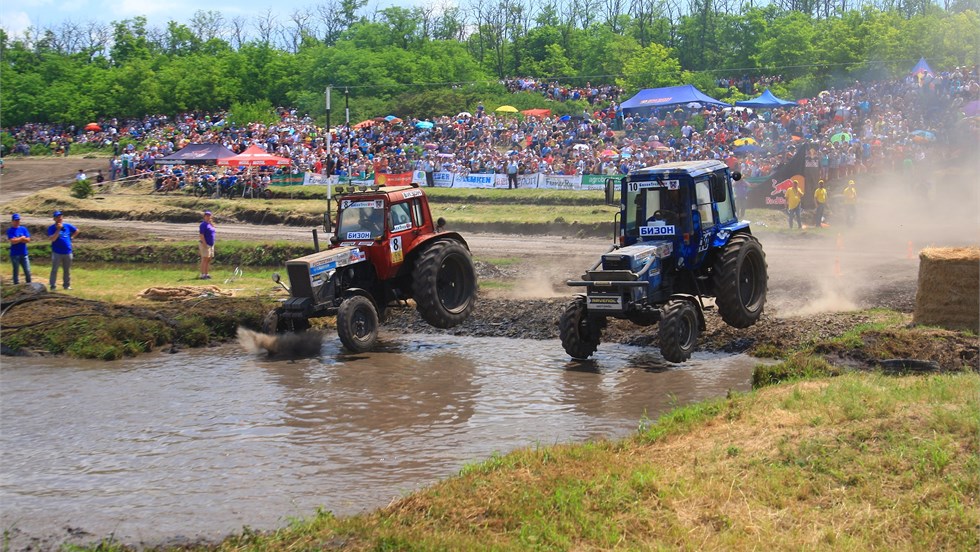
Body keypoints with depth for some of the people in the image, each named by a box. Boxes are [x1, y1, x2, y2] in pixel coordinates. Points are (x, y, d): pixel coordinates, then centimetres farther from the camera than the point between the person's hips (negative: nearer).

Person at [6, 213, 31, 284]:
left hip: (24, 254, 3)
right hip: (15, 254, -3)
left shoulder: (24, 229, 8)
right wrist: (22, 238, -5)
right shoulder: (10, 230, -3)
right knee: (16, 271, 4)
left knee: (28, 271, 4)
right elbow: (12, 241, -16)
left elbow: (28, 240, -1)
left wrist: (17, 239, -10)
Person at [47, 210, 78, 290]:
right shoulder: (52, 228, -7)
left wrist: (71, 237, 9)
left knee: (67, 270, 13)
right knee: (54, 269, -4)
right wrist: (58, 229, -23)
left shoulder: (67, 226, 5)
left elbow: (76, 231, 22)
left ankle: (67, 285, 23)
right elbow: (52, 239, -20)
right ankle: (53, 286, -1)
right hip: (57, 253, -4)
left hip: (67, 252, 4)